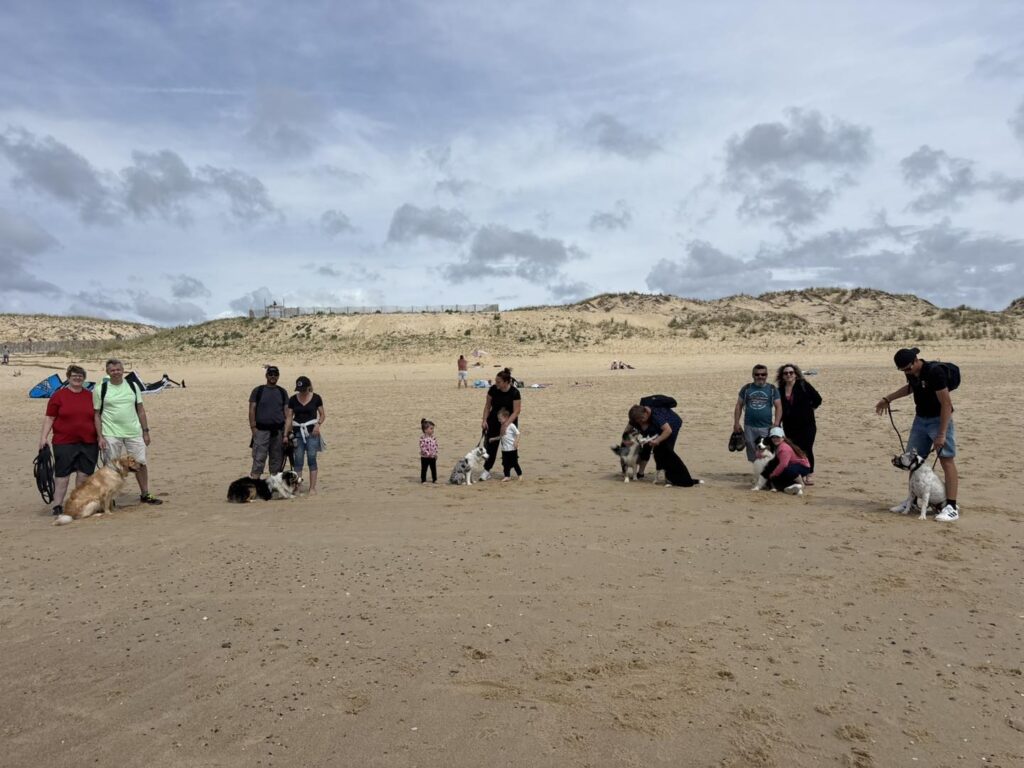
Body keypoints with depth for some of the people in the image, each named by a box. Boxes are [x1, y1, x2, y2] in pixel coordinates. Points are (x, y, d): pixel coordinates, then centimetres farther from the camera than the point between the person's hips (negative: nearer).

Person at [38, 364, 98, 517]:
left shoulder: (91, 396, 10)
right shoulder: (59, 395, 1)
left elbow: (97, 417, 14)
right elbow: (49, 418, 1)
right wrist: (43, 437, -6)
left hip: (88, 443, 3)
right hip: (64, 443, -3)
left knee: (84, 475, 5)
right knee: (62, 475, 1)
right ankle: (57, 506, 6)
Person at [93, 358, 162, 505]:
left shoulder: (133, 386, 6)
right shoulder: (100, 389, -2)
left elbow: (140, 410, 10)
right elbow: (96, 414, -1)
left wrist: (146, 431, 6)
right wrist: (100, 436, -8)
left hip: (134, 433, 3)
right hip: (111, 435, -3)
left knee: (141, 463, 7)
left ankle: (145, 494, 20)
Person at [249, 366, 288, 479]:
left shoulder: (282, 392, 11)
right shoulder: (258, 391, 3)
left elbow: (286, 411, 10)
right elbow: (252, 410, 0)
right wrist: (253, 427, -8)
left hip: (278, 430, 3)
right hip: (261, 430, -3)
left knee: (277, 459, 7)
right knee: (259, 458, -8)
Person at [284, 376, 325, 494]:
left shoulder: (316, 398, -2)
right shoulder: (293, 399, 3)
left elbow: (322, 415, 6)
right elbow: (289, 417, 5)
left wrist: (318, 424, -13)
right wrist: (285, 434, 1)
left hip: (312, 432, -2)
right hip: (297, 432, 2)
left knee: (311, 458, -4)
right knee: (298, 460, 1)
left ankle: (312, 487, 2)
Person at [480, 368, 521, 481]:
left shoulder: (514, 393, -20)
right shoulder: (493, 389, -12)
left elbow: (516, 411, -20)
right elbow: (488, 405, -1)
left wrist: (506, 424, -28)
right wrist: (484, 420, -9)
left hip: (509, 421, -2)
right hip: (494, 420, 2)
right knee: (491, 445, -3)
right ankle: (486, 471, 1)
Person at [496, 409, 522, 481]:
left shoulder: (511, 426, -13)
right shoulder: (502, 427, 10)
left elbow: (518, 433, -12)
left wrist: (516, 442, -19)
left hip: (512, 448, -7)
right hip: (504, 449, 7)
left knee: (514, 463, 1)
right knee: (505, 463, 7)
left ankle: (520, 474, 18)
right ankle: (507, 476, 16)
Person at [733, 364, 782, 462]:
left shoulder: (772, 389, 3)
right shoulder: (747, 388, 6)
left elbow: (778, 407, 0)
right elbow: (739, 406, 8)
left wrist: (776, 424, -11)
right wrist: (736, 423, 0)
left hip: (766, 428, -1)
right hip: (749, 427, 1)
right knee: (752, 456, 8)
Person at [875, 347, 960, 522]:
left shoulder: (934, 372, -23)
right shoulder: (912, 373, 0)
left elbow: (946, 403, -23)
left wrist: (941, 434, -25)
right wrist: (887, 399, 23)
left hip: (939, 419, -8)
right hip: (920, 419, 8)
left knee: (947, 460, -10)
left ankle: (951, 507, -9)